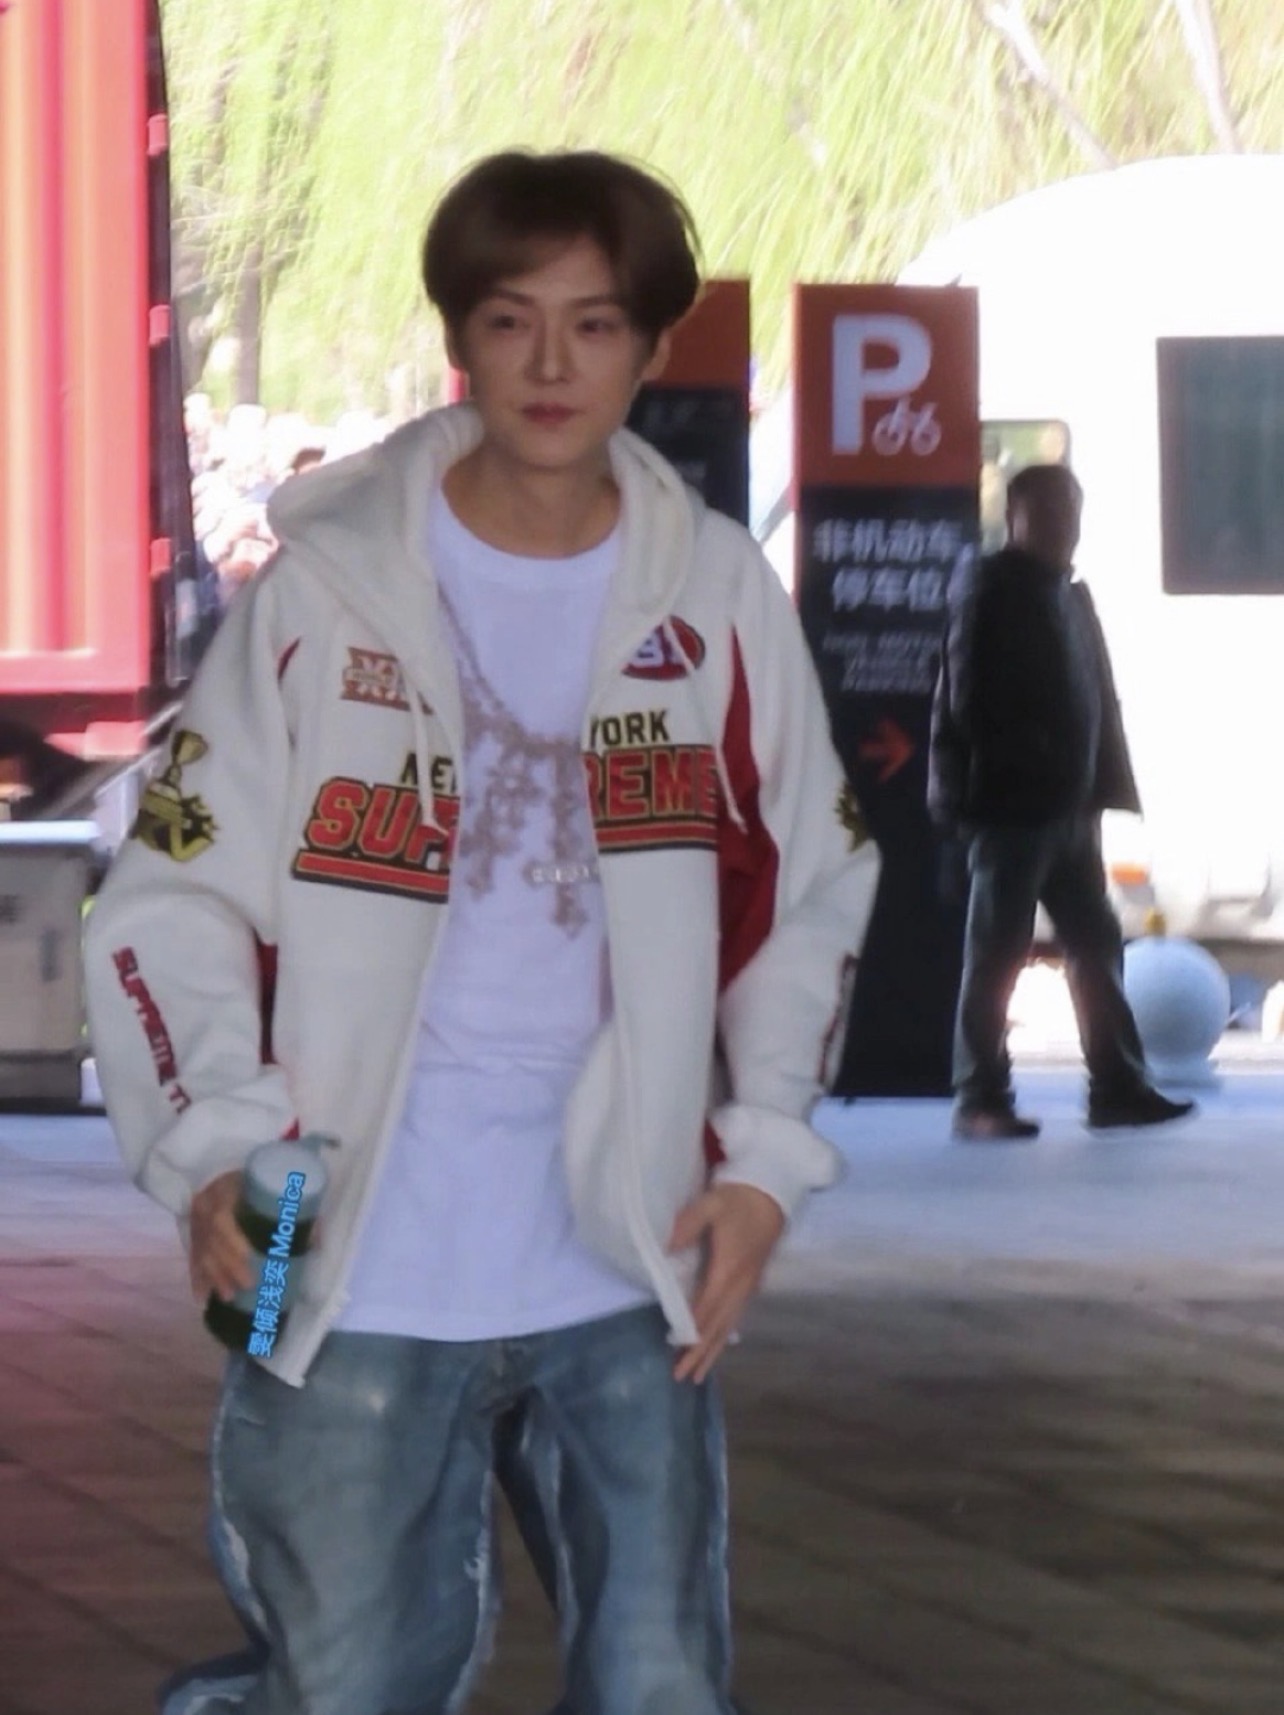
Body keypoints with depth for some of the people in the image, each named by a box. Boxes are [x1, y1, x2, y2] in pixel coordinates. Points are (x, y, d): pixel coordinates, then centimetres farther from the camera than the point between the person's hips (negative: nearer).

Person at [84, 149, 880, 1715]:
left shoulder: (715, 596, 4)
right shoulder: (325, 587, -3)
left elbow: (808, 894, 13)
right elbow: (179, 895, -2)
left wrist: (765, 1156, 1)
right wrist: (216, 1146, -17)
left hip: (630, 1283, 3)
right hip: (360, 1278, -3)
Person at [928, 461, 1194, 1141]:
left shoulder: (1070, 595, 17)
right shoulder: (989, 591, -7)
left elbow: (1096, 698, 17)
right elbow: (970, 703, -15)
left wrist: (1102, 790, 9)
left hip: (1068, 807, 8)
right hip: (1011, 804, -8)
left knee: (1096, 944, 9)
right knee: (997, 952, -3)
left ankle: (1118, 1088, 15)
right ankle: (979, 1099, 1)